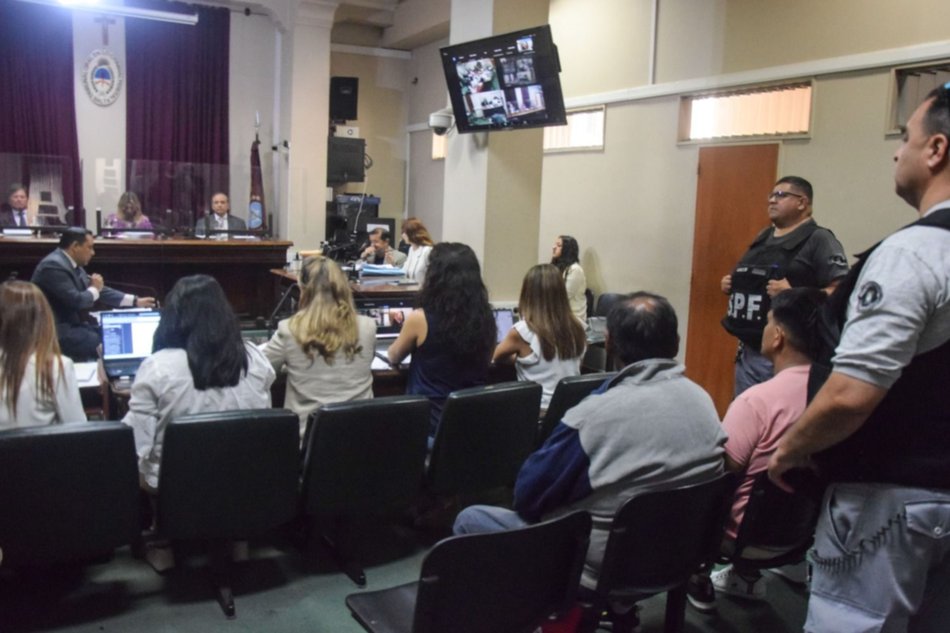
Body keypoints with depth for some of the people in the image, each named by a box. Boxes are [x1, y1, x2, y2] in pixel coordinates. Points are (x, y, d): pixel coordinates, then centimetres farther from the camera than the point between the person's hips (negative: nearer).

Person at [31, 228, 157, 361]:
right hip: (56, 331, -9)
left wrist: (135, 301, 7)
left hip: (71, 324, 9)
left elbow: (99, 290, 12)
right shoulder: (54, 266, -20)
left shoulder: (73, 264, 10)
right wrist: (94, 289, -6)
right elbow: (76, 301, -25)